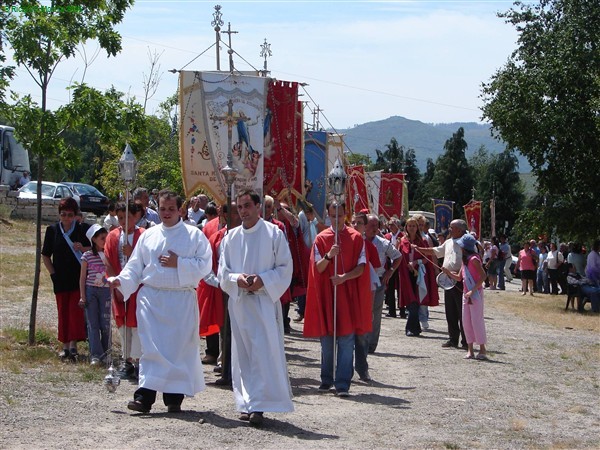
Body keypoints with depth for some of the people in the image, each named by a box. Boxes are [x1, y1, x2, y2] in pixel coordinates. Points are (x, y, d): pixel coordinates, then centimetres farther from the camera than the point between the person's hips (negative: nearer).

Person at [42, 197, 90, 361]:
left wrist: (83, 248, -16)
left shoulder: (82, 230, -2)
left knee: (76, 309, -10)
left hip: (78, 278, -2)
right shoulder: (52, 230, 3)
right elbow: (45, 255, 10)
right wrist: (53, 273, 1)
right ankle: (65, 346, 15)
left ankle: (73, 345, -9)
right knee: (63, 311, 6)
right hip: (60, 279, 2)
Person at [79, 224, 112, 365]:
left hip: (106, 291, 1)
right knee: (93, 324, -2)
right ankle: (95, 355, -4)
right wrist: (82, 296, -2)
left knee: (105, 324, 0)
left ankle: (105, 353, 13)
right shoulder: (87, 256, 1)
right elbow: (82, 277, 3)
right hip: (91, 291, -1)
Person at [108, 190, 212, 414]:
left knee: (178, 347, 2)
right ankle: (145, 395, -8)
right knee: (151, 347, -4)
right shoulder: (148, 235, 12)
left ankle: (174, 397, 11)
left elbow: (205, 265, -2)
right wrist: (121, 280, -4)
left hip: (182, 299, -2)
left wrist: (179, 263, -11)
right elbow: (135, 266, 12)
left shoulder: (194, 235, 4)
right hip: (151, 297, 2)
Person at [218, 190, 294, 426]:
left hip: (265, 301, -4)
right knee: (243, 353, 6)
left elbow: (285, 268, -2)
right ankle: (248, 403, 13)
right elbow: (223, 271, 10)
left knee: (264, 352, -10)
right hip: (239, 301, 4)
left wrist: (263, 280, -16)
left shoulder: (274, 234, 0)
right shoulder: (231, 237, 11)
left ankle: (259, 404, -9)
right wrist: (237, 279, -11)